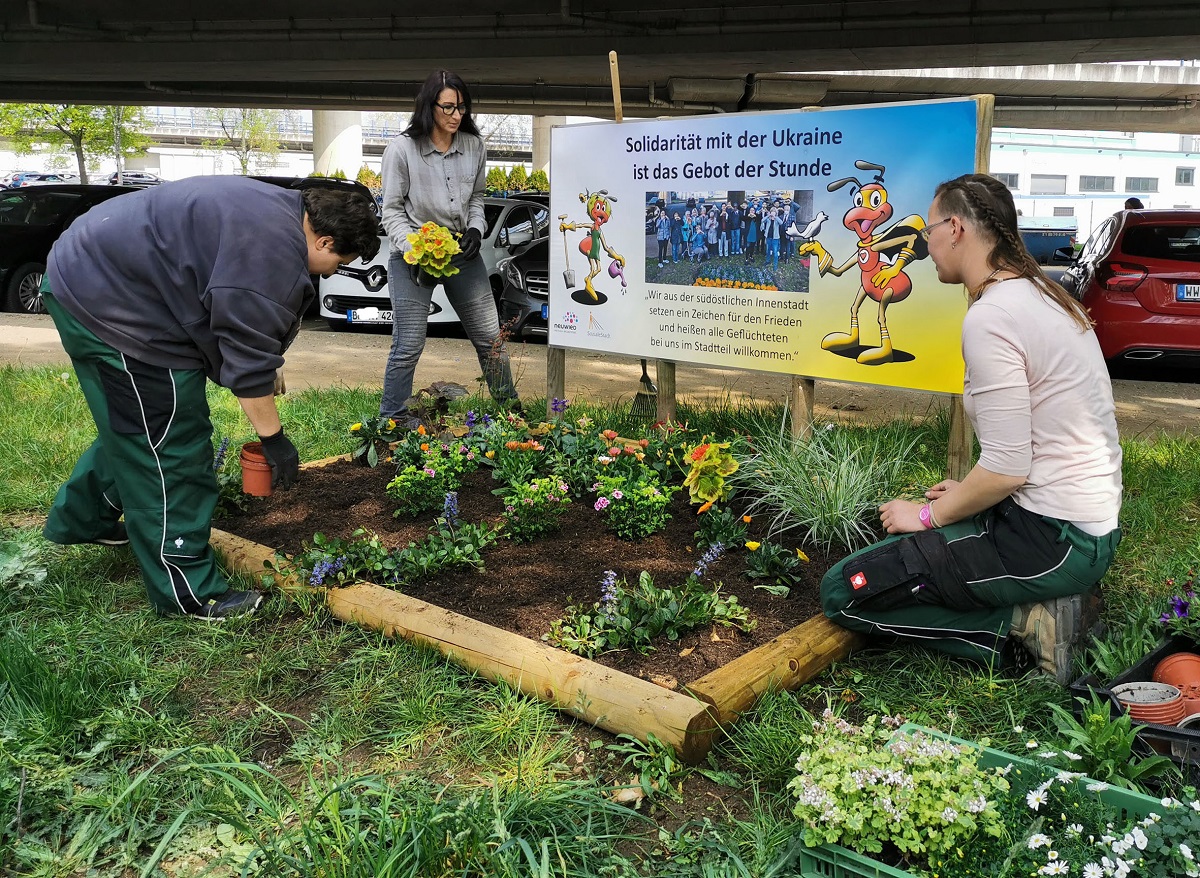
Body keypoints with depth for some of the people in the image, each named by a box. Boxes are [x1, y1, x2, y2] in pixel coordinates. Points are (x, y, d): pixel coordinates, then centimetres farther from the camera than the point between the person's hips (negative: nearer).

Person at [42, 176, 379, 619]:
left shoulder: (278, 210, 8)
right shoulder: (272, 251, -24)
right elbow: (248, 358, -22)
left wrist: (265, 378, 19)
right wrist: (274, 438, -14)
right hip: (106, 301, -11)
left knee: (133, 425, 25)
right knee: (171, 447, -5)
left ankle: (79, 517, 44)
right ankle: (189, 593, 4)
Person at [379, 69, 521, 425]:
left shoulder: (474, 146, 3)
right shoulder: (402, 149, -8)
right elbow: (392, 209, -3)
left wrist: (475, 229, -1)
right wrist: (413, 248, -17)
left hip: (462, 250, 4)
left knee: (490, 338, 10)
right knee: (409, 345, -4)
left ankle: (511, 410, 26)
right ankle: (392, 420, 14)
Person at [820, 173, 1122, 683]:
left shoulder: (989, 317, -20)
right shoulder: (1046, 295, 10)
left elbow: (1006, 470, -21)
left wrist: (929, 516, -6)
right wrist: (965, 495, 16)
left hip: (1050, 537, -10)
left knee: (842, 592, -5)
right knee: (895, 544, 27)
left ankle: (1018, 627, -7)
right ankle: (1032, 606, 11)